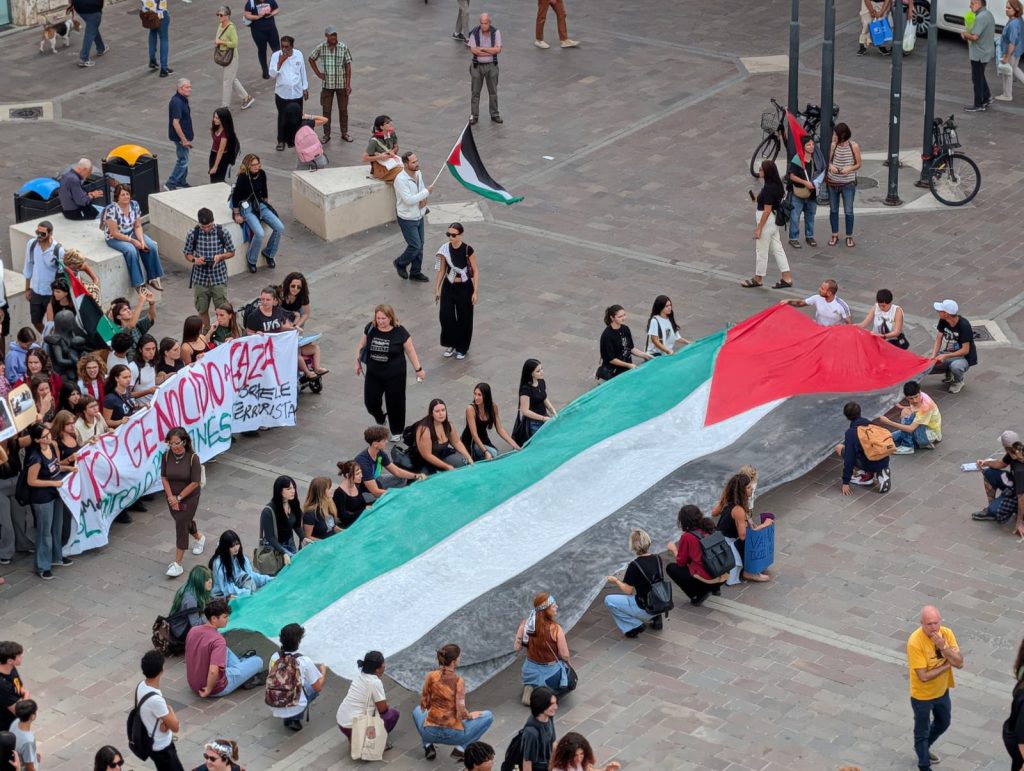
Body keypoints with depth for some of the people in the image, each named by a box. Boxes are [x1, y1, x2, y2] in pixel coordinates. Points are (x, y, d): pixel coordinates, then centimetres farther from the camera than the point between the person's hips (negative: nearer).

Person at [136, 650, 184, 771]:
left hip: (152, 742, 9)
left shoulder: (141, 686, -7)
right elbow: (175, 727, -24)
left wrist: (166, 722, -16)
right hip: (161, 748, -9)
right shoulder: (155, 699, -35)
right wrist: (170, 710, -5)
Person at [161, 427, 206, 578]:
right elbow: (164, 477, -4)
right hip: (173, 497, 5)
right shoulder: (167, 456, -11)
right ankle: (199, 537, 57)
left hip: (189, 497, -5)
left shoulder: (193, 458, -23)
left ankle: (177, 564, -9)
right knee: (184, 521, 24)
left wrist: (179, 497, -17)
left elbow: (194, 482, -20)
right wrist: (171, 497, -14)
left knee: (181, 525, -12)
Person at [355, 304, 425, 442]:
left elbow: (410, 351, -5)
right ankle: (380, 419, 39)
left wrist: (418, 369, -1)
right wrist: (358, 362, 10)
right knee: (370, 401, 5)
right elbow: (362, 345, 9)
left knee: (394, 403, 7)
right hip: (373, 374, 3)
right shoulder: (370, 329, -7)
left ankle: (396, 432, 29)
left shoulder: (400, 332, -15)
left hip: (394, 375, -3)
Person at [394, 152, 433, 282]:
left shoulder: (418, 173, -1)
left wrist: (423, 199, -8)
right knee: (415, 246, -5)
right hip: (407, 219, -8)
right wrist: (426, 192, -24)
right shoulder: (401, 180, -26)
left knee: (420, 246, 13)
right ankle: (400, 263, 22)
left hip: (419, 216, 8)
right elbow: (409, 199, -30)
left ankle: (415, 272, 28)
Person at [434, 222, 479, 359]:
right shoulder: (445, 249, -6)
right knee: (445, 316, -6)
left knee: (464, 319, 8)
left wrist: (475, 292, -12)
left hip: (464, 288, -3)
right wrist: (437, 289, 7)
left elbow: (475, 271, -9)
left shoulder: (467, 250, -15)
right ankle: (451, 345, 16)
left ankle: (462, 348, 26)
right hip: (448, 287, 3)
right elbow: (441, 270, 5)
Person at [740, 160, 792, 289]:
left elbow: (767, 210, -23)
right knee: (777, 249, 14)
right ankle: (786, 278, 16)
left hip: (766, 221, -10)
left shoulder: (769, 188, -24)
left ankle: (758, 279, 21)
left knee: (761, 251, 7)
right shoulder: (776, 185, 4)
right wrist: (759, 199, 10)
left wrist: (759, 228, -19)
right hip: (774, 221, 10)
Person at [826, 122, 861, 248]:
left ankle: (849, 237, 16)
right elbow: (829, 160, 7)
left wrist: (849, 168, -21)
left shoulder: (854, 146, -11)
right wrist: (831, 166, -16)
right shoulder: (833, 145, -4)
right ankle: (834, 236, 25)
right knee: (833, 210, 12)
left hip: (848, 184, -3)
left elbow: (858, 164, -2)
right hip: (833, 182, 3)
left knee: (848, 211, 3)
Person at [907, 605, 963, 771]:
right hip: (922, 696, -6)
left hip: (942, 690, 6)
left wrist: (943, 647, -32)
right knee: (922, 731, 15)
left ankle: (924, 747, 55)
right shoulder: (915, 642, -33)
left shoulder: (946, 633, -16)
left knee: (943, 723, 28)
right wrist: (947, 664, -22)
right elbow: (924, 676, -31)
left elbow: (960, 663, -18)